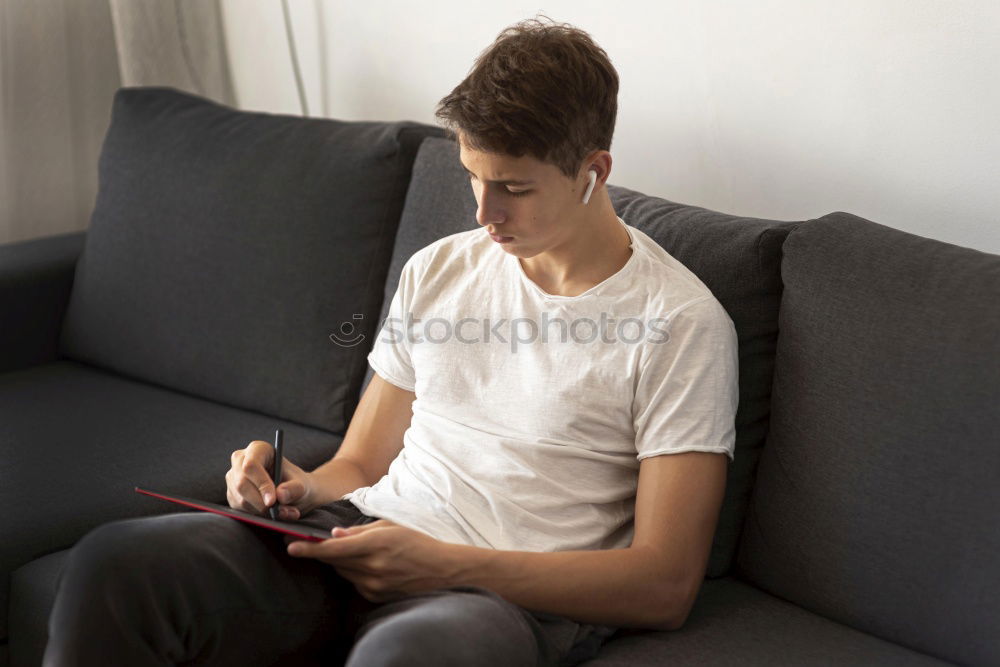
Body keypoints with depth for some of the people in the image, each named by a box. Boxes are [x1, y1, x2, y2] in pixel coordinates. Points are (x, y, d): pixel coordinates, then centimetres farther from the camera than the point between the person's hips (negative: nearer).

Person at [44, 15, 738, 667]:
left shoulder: (681, 321, -3)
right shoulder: (438, 271, 17)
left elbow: (665, 587, -8)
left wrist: (441, 563, -16)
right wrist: (304, 490, -4)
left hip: (511, 596, -5)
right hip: (362, 540, 6)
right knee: (113, 562, -22)